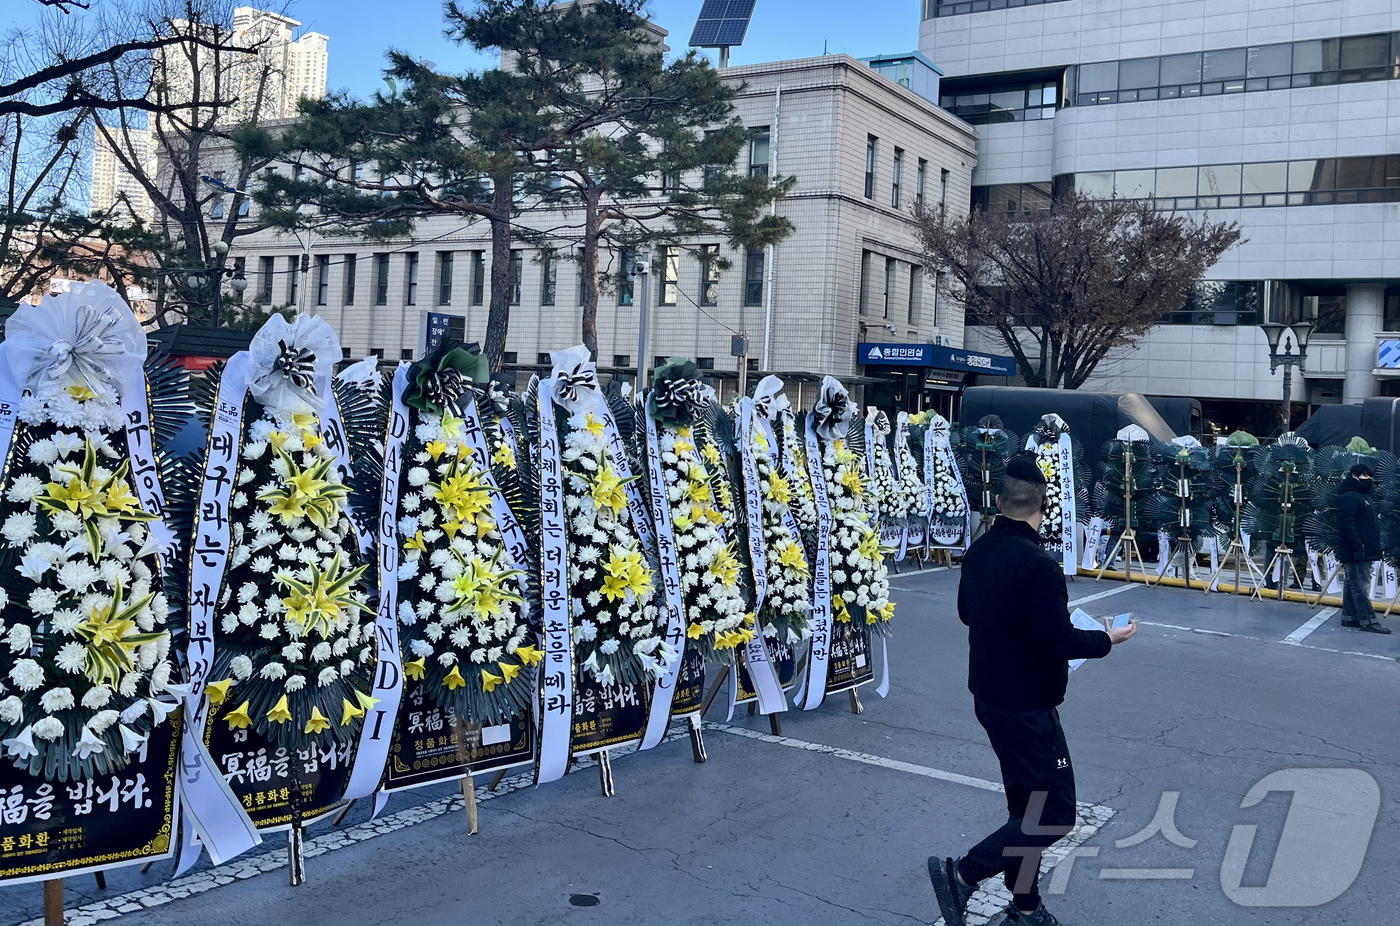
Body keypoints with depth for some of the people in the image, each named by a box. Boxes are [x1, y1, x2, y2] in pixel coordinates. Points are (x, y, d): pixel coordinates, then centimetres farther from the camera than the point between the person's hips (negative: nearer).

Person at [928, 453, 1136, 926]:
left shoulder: (978, 552, 2)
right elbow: (1058, 641, -23)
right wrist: (1106, 639, -6)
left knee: (1026, 806, 18)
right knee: (1054, 813, 1)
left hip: (989, 697, 9)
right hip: (1027, 706, -9)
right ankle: (962, 873, -1)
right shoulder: (1038, 564, -23)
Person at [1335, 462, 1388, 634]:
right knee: (1361, 587, -9)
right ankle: (1368, 621, -10)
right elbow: (1346, 523, -23)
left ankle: (1350, 617, 15)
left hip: (1364, 551, 10)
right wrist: (1357, 545, -27)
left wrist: (1373, 547, 21)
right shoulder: (1349, 497, -13)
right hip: (1356, 551, -10)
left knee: (1352, 586, 11)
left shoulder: (1364, 496, 21)